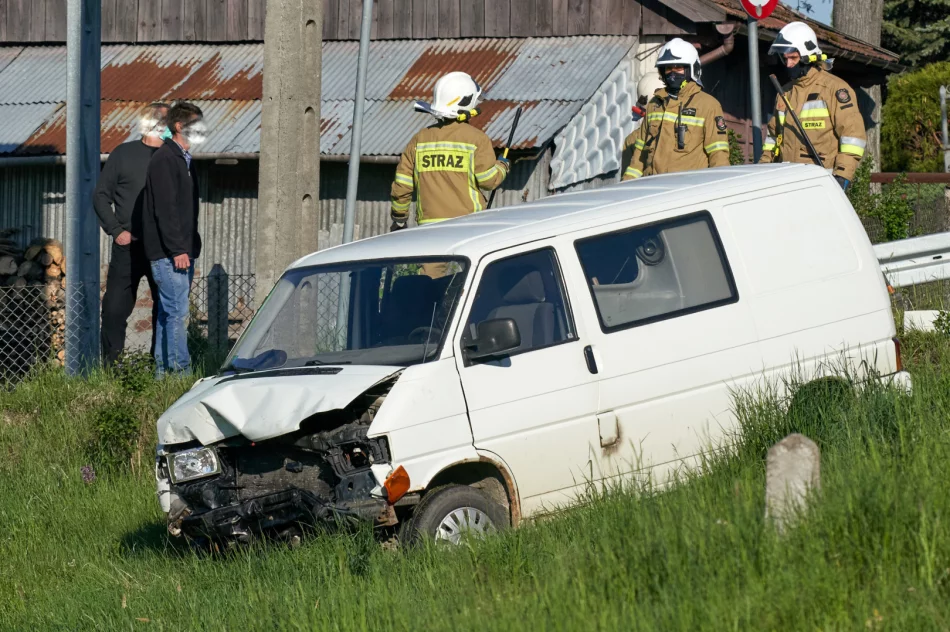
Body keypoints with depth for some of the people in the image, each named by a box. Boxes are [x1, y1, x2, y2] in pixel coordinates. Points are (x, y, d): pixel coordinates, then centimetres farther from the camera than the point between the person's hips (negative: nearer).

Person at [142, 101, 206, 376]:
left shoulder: (184, 160, 19)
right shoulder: (164, 160, -12)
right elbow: (165, 209, -18)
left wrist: (191, 247, 18)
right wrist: (177, 249, -21)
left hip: (181, 251, 10)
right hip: (168, 251, -10)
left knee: (168, 312, 11)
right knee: (177, 312, -11)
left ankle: (163, 370, 14)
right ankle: (180, 370, -12)